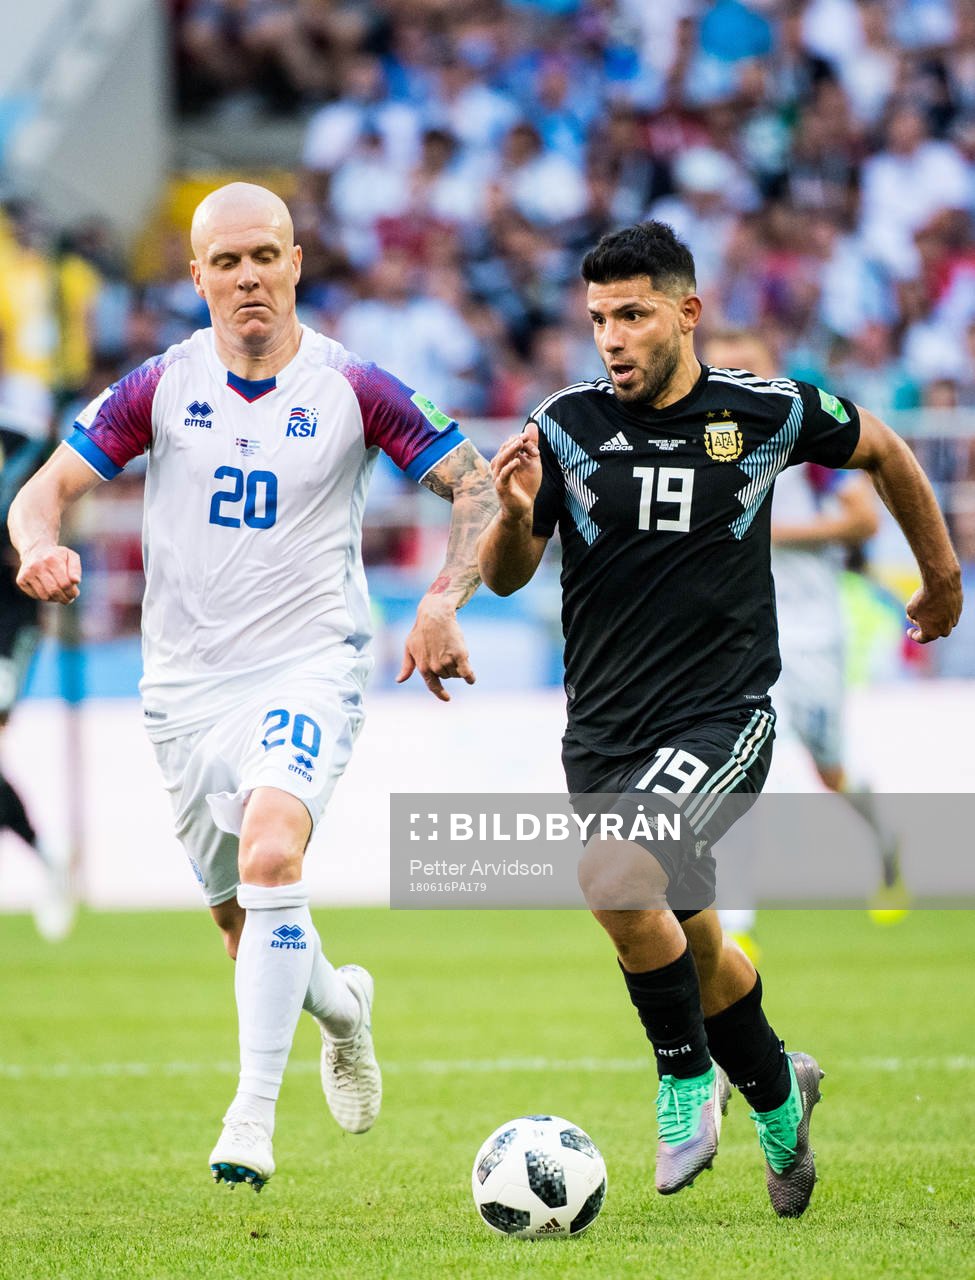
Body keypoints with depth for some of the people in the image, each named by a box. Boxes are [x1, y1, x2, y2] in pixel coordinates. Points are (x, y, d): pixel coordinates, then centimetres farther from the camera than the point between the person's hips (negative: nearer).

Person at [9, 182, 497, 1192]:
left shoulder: (352, 388, -5)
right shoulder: (163, 385, 0)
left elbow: (476, 485, 1)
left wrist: (442, 603, -13)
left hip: (308, 666, -3)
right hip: (184, 682, 3)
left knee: (270, 854, -29)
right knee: (241, 922, 11)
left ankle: (253, 1114, -26)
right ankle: (342, 1004, 46)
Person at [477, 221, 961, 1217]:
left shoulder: (769, 413, -6)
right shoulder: (565, 425, -3)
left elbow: (882, 451, 14)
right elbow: (504, 578, 2)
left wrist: (942, 577, 24)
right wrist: (515, 513, -21)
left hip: (719, 717, -4)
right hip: (602, 733, 4)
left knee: (616, 876, -28)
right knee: (692, 954, 13)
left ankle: (687, 1077, -8)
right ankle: (777, 1094, 42)